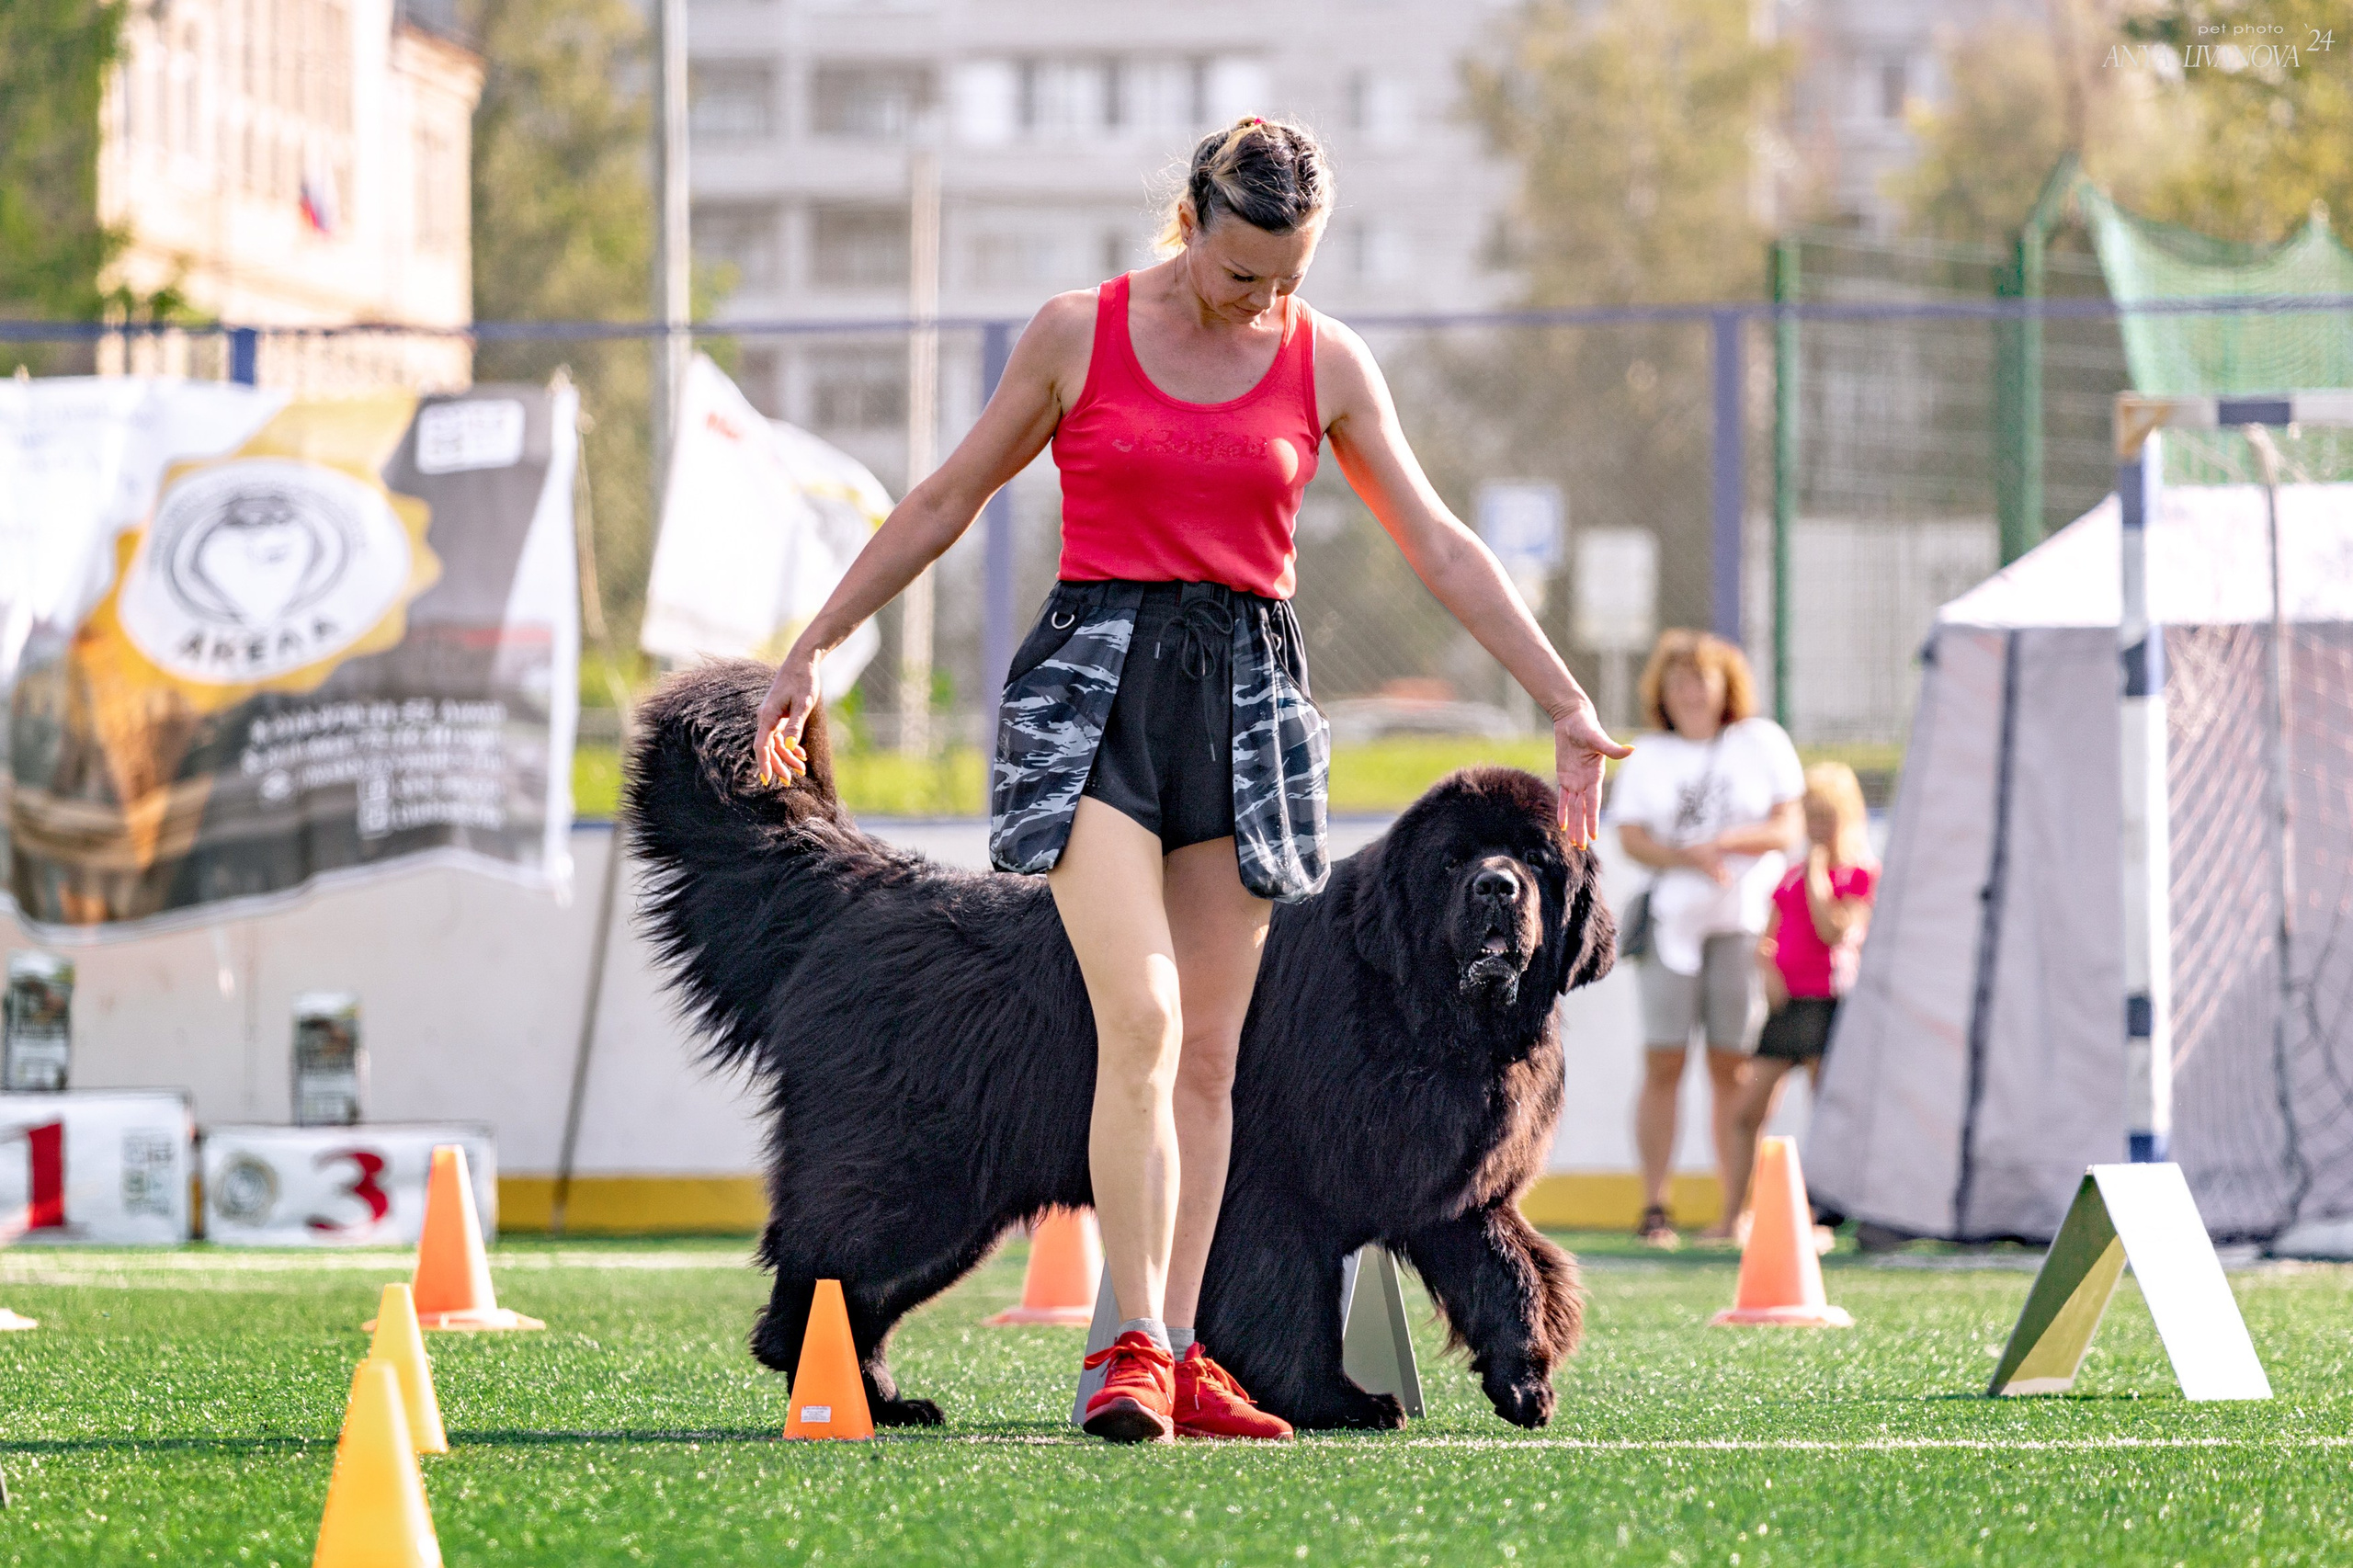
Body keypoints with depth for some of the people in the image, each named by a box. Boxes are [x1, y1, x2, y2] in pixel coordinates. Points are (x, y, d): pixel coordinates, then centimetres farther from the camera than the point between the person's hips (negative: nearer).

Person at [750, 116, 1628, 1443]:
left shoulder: (1328, 362, 6)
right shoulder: (1081, 334, 1)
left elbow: (1440, 547, 11)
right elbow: (947, 501, 10)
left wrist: (1567, 703, 8)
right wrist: (816, 648, 11)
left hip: (1245, 696, 3)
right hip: (1096, 683, -3)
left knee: (1207, 1050, 3)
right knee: (1140, 1013, -18)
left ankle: (1177, 1360, 7)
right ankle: (1134, 1346, -16)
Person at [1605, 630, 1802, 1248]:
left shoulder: (1760, 743, 9)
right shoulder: (1648, 758, 11)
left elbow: (1786, 829, 4)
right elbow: (1631, 837, 0)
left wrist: (1727, 842, -13)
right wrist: (1690, 856, -17)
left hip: (1744, 919, 0)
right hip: (1672, 915, 0)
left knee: (1732, 1065, 0)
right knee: (1663, 1063, -6)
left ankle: (1737, 1208, 4)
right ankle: (1653, 1207, -3)